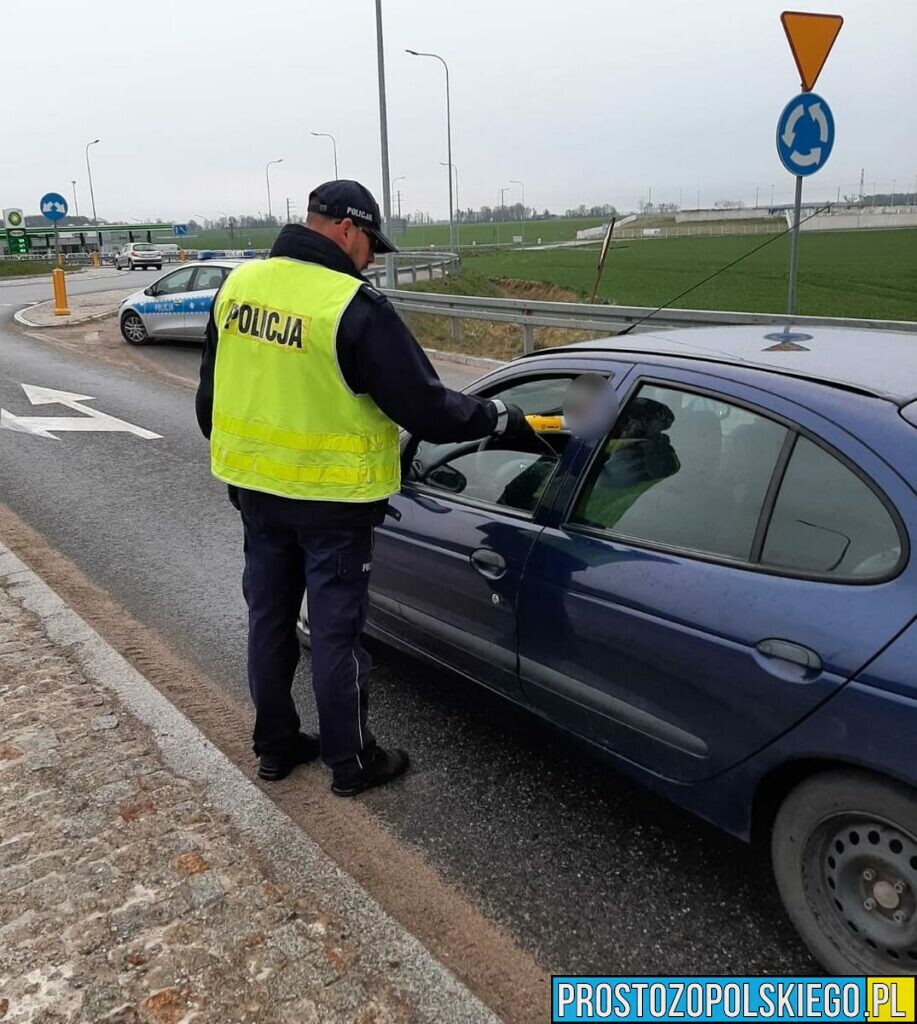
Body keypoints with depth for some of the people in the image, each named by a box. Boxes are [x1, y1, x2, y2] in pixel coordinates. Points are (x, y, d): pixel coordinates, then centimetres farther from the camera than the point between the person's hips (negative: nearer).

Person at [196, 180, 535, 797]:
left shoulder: (239, 285, 2)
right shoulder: (356, 307, -20)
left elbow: (211, 396, 10)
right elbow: (426, 409, -20)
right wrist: (500, 418, -5)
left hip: (256, 491, 6)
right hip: (331, 501, -6)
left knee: (269, 620, 18)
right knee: (336, 635, 7)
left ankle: (276, 746, 34)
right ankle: (351, 764, 23)